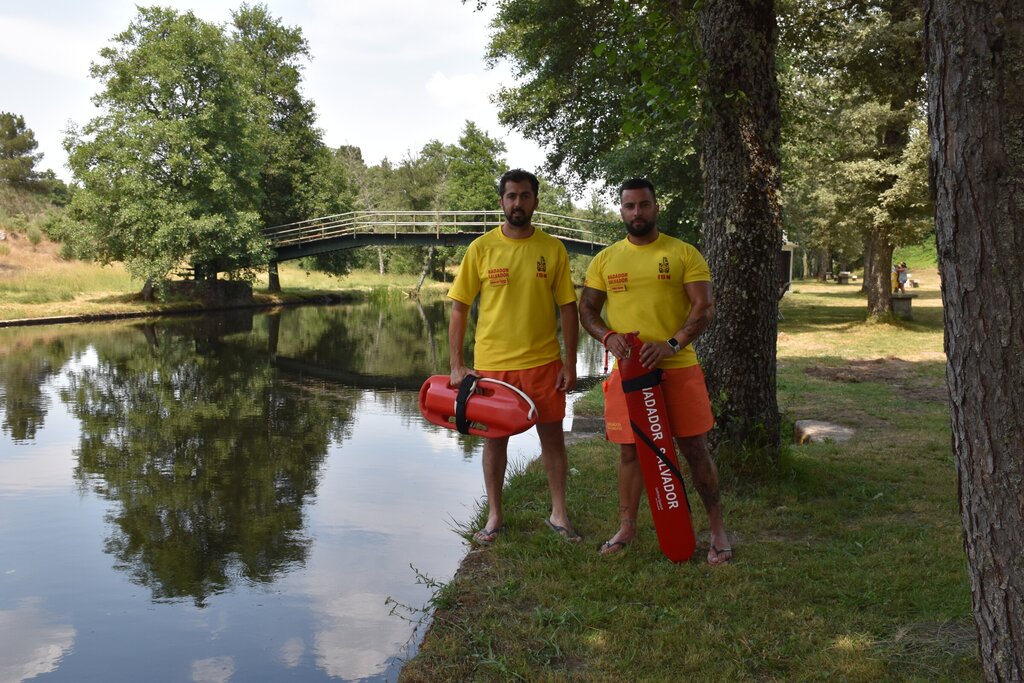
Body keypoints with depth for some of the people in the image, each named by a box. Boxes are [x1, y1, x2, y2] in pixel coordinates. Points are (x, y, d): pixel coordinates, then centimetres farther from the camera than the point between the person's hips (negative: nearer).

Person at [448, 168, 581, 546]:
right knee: (495, 438, 10)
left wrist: (570, 363, -2)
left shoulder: (553, 249, 0)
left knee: (552, 434, 7)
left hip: (543, 361, 1)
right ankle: (495, 516, 25)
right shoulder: (481, 248, -2)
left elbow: (568, 308, 3)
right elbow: (458, 308, 0)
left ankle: (558, 513, 24)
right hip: (492, 363, 0)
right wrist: (457, 365, -5)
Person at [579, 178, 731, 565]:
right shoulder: (605, 260, 9)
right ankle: (627, 527, 24)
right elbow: (586, 309, 10)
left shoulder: (684, 254, 1)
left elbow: (704, 307, -5)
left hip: (679, 369, -2)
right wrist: (607, 336, -11)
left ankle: (717, 529, 16)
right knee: (630, 450, 10)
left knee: (694, 448, 3)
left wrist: (672, 344, -19)